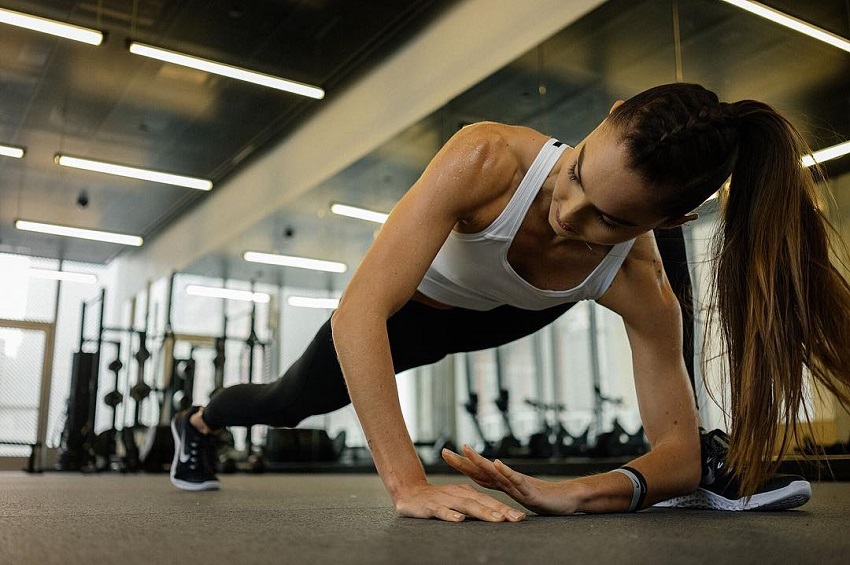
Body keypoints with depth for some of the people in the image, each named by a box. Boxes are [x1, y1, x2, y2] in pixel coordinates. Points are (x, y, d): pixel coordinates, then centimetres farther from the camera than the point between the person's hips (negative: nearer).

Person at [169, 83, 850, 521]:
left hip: (491, 318, 2)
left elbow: (679, 448, -27)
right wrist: (409, 483, -53)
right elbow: (358, 313, -48)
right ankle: (196, 421, 53)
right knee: (290, 402, 18)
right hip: (402, 311, -2)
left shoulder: (638, 284, -34)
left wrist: (574, 493, -46)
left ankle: (719, 460, 18)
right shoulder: (488, 159, -45)